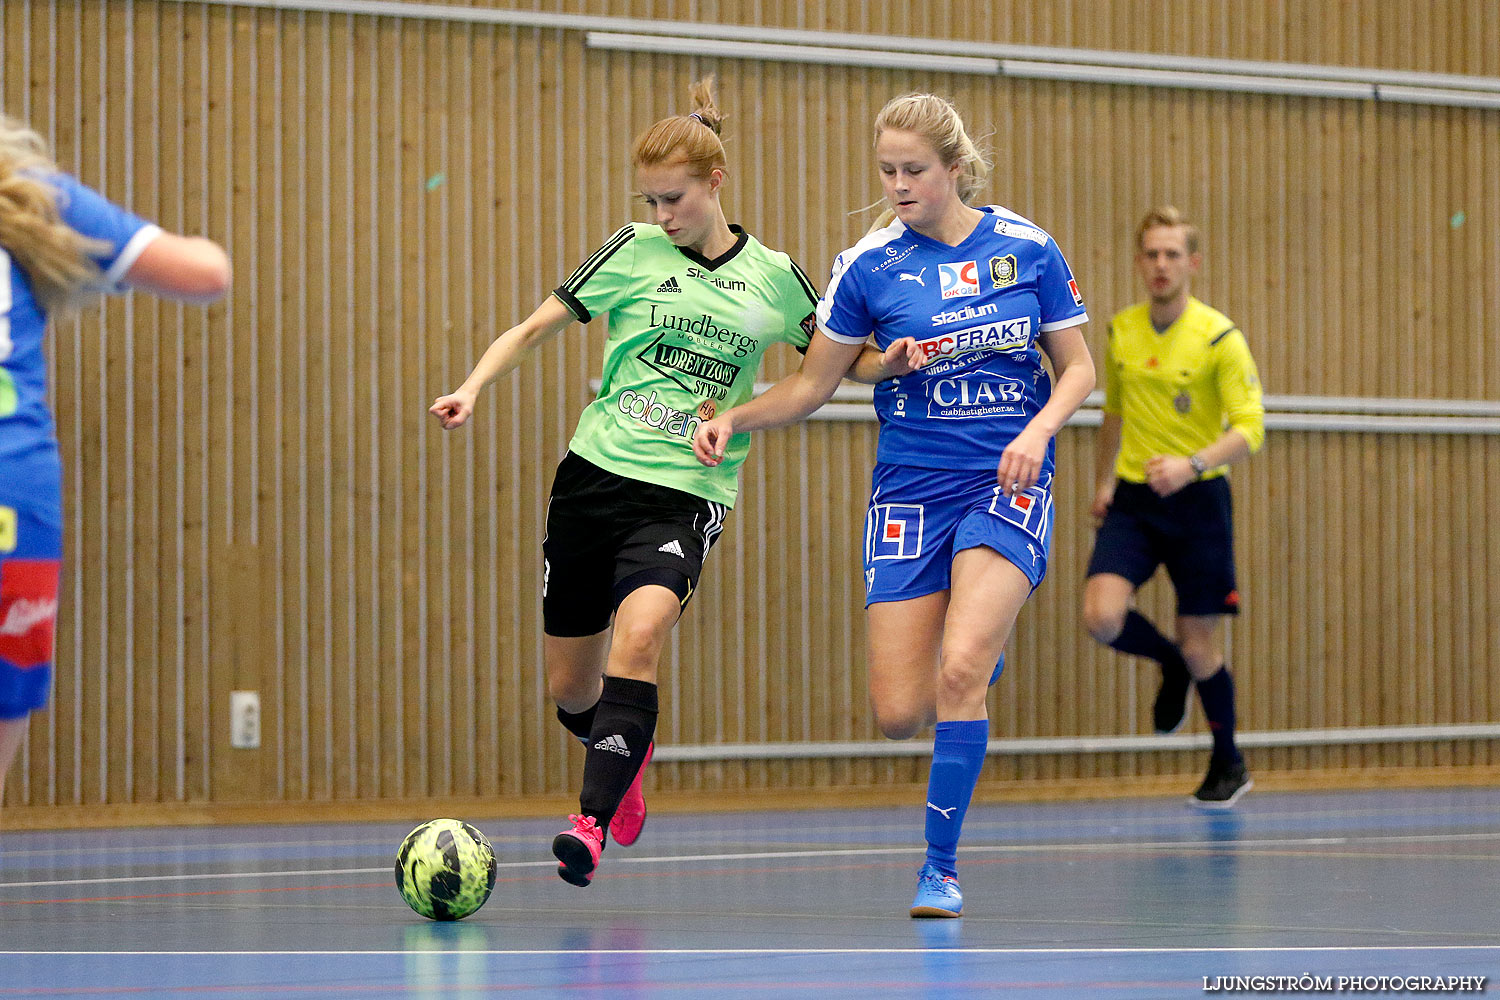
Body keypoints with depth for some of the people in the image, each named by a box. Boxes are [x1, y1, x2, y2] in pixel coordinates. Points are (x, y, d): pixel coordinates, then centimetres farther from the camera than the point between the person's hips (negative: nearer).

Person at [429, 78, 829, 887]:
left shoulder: (772, 276, 4)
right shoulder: (634, 252, 2)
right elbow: (535, 328, 6)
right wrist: (472, 388, -9)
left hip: (685, 494, -2)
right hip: (595, 475, 2)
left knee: (639, 634, -30)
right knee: (571, 694, 7)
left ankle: (593, 823, -30)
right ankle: (628, 753, 42)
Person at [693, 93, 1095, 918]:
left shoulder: (1027, 249, -1)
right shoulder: (868, 266, -1)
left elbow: (1077, 367, 8)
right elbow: (812, 385, 6)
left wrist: (1039, 428, -11)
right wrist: (734, 418, -9)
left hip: (1008, 483, -2)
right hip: (911, 490, 2)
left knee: (959, 671, -23)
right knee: (899, 714, -4)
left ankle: (940, 865, -9)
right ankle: (981, 655, 33)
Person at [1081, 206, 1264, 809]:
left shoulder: (1219, 337, -10)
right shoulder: (1121, 331, 5)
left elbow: (1250, 427, -18)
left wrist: (1193, 464, -33)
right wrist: (1103, 482, 24)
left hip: (1197, 499, -4)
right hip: (1133, 498, 4)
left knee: (1199, 647, 1)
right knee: (1102, 616, -19)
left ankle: (1228, 765, 26)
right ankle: (1171, 664, 16)